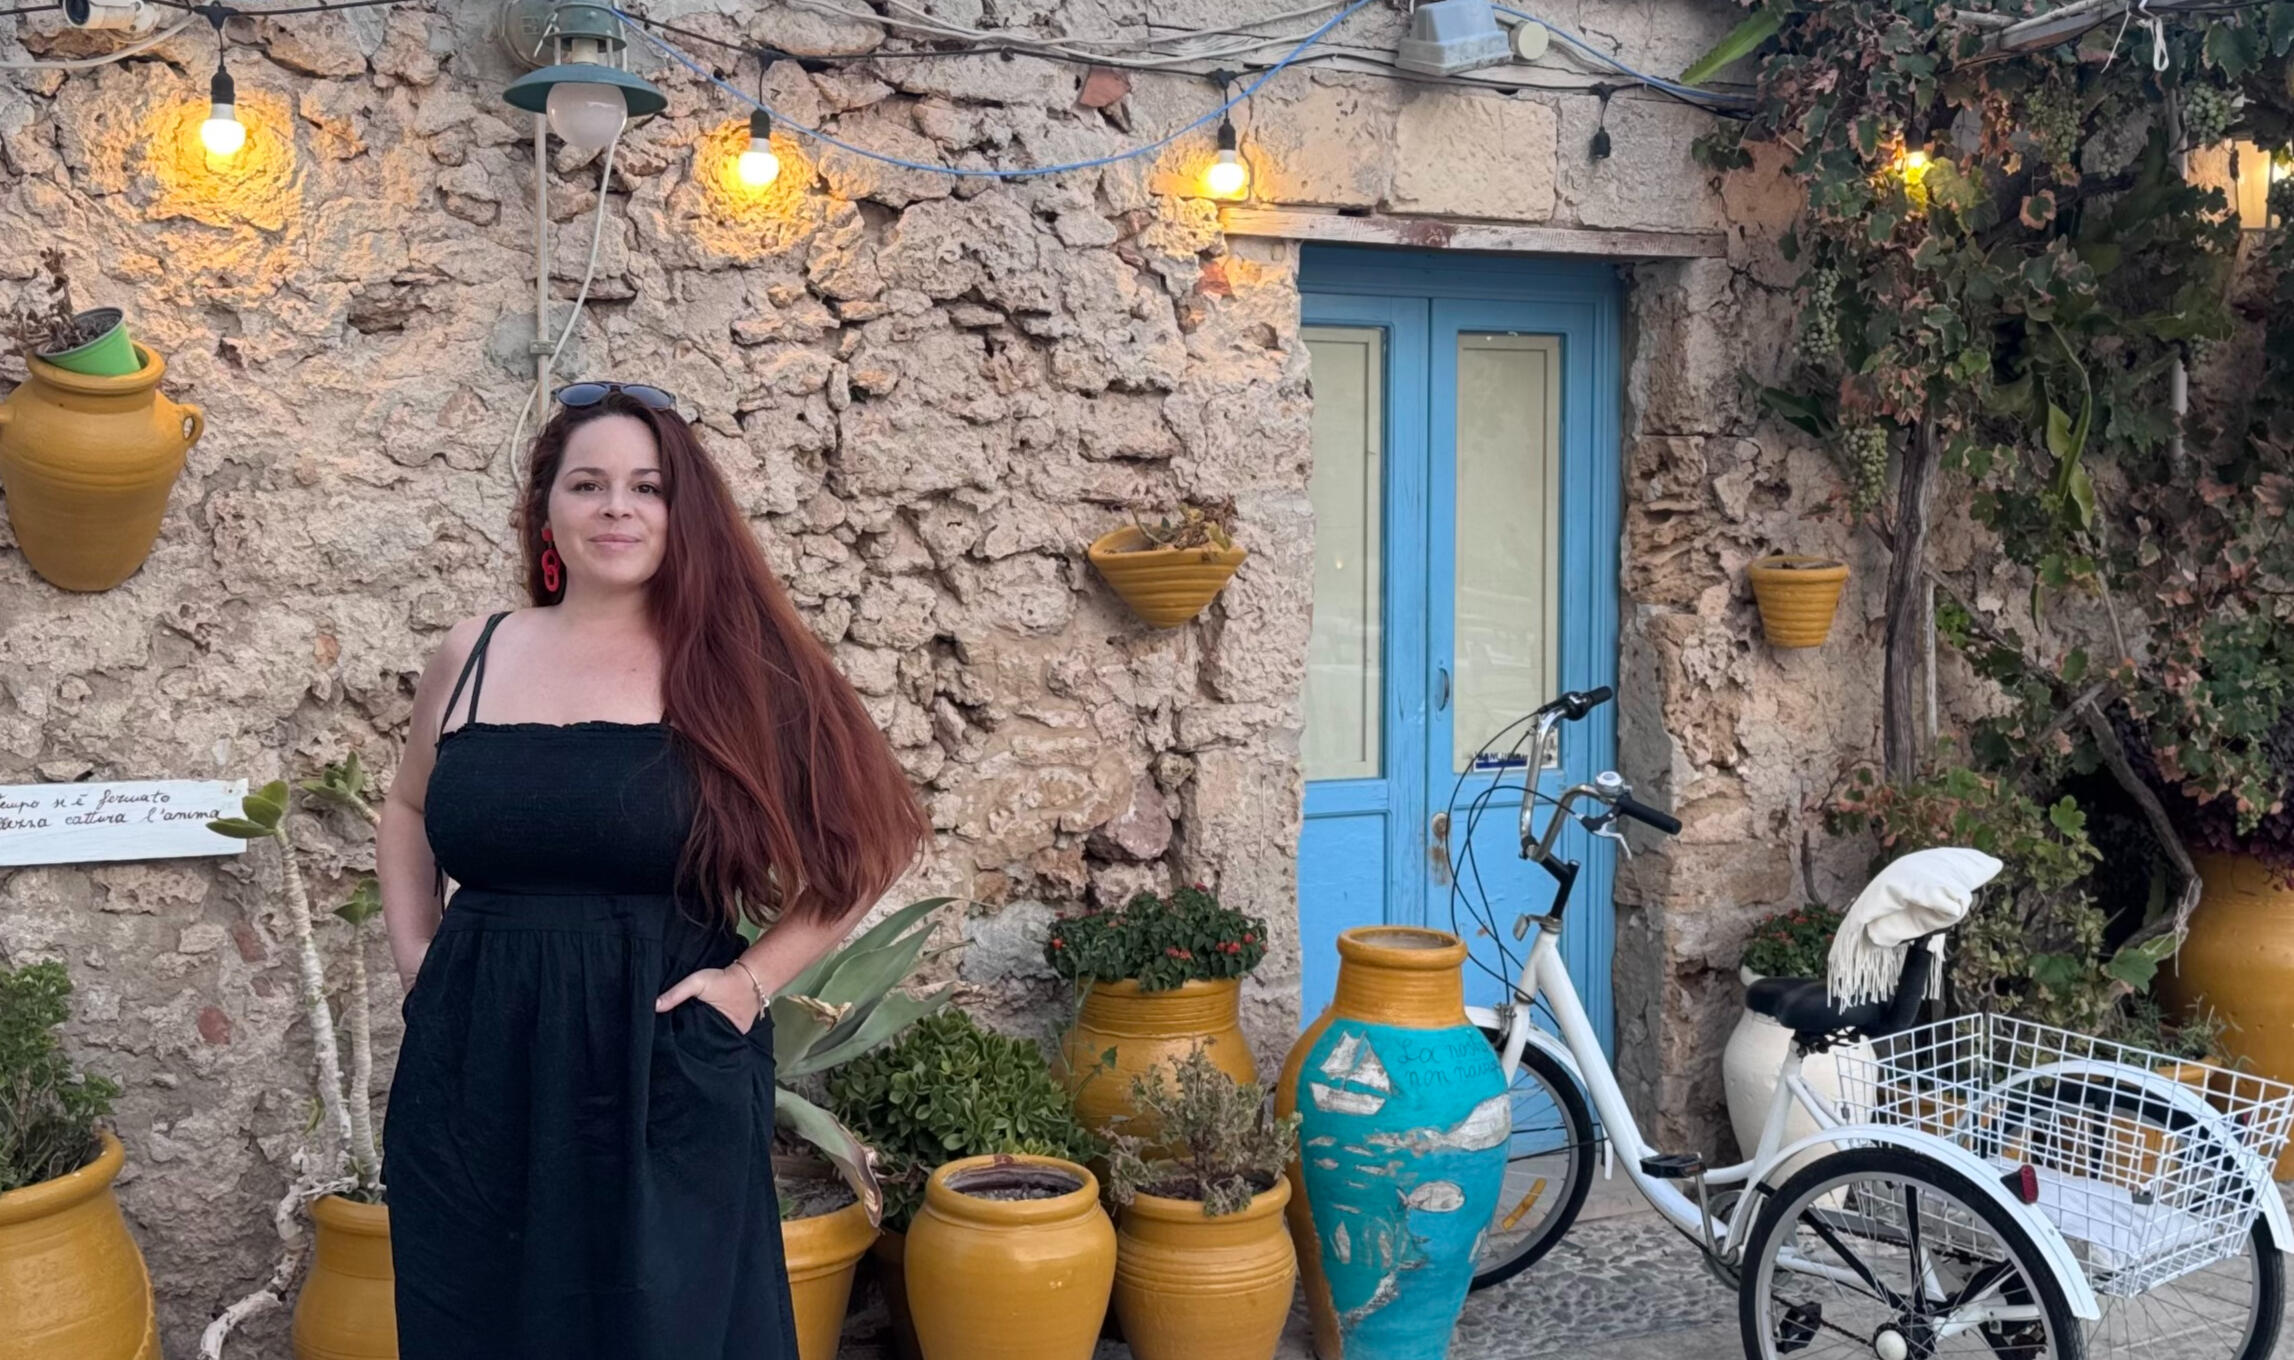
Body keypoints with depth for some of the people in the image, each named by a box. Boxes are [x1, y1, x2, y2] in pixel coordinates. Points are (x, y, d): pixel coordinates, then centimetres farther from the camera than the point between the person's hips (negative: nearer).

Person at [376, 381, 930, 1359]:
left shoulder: (734, 665, -4)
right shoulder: (473, 656, 6)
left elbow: (864, 842, 0)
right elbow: (406, 812, 23)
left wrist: (754, 978, -8)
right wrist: (414, 958, 11)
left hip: (667, 1078, -3)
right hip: (478, 1076, 3)